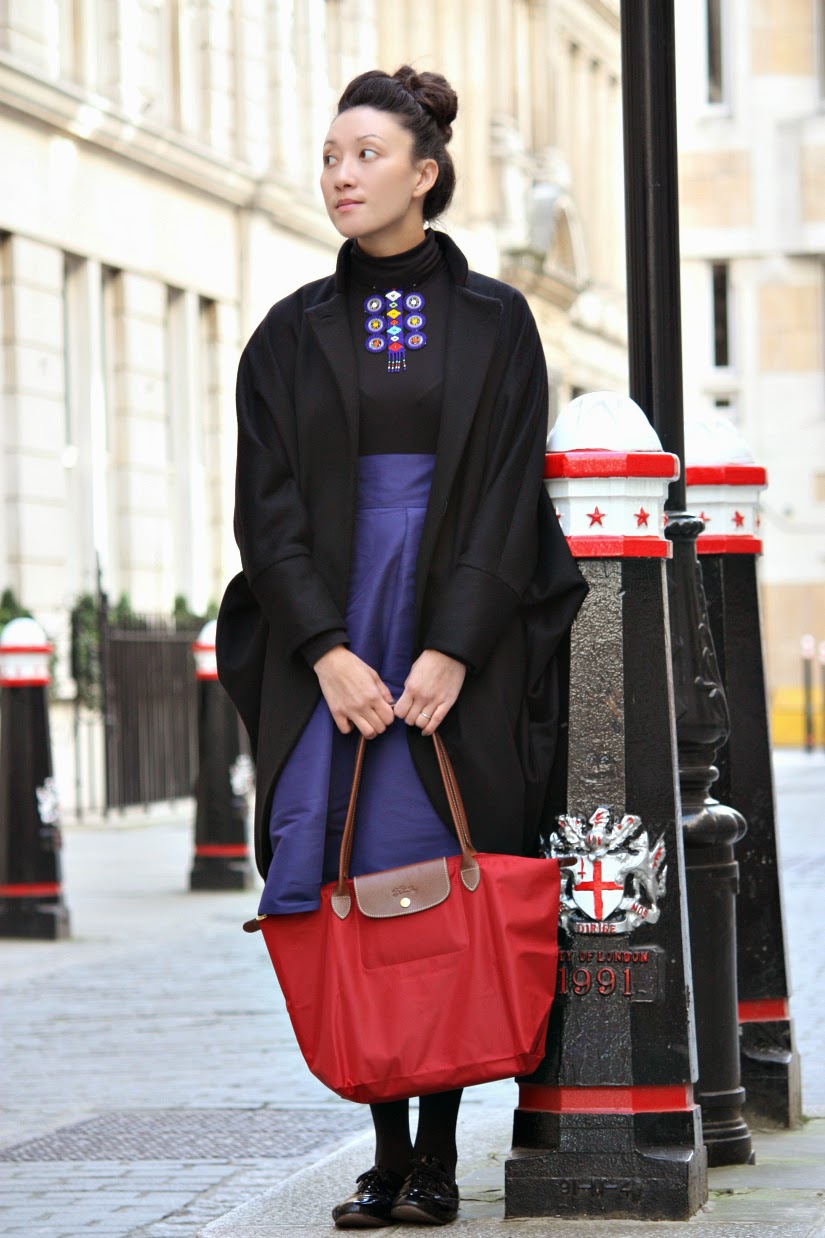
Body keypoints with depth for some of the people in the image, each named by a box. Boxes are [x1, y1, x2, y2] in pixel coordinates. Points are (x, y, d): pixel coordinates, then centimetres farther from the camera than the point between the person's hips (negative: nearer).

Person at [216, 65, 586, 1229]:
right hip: (330, 642, 2)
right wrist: (327, 652, -10)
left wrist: (451, 651, -14)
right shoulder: (295, 334, 9)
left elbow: (510, 493, -3)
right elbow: (268, 501, 3)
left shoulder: (493, 322, 3)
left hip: (460, 640, -2)